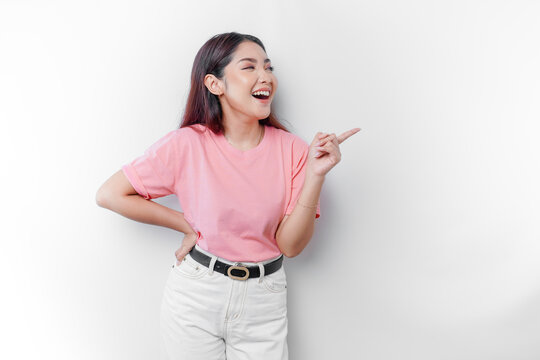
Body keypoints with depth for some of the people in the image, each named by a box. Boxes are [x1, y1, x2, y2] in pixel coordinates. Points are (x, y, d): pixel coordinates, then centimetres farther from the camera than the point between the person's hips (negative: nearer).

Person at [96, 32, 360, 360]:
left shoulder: (292, 150, -8)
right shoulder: (187, 145, -12)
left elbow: (290, 244, -11)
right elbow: (110, 194, -7)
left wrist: (315, 174, -22)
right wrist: (188, 225, -7)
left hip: (263, 300, 1)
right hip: (195, 296, -1)